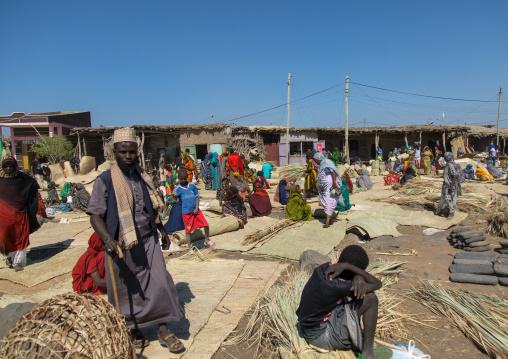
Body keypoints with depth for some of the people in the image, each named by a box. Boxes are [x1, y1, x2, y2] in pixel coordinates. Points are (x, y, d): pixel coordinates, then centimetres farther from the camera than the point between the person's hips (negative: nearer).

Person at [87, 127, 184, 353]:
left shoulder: (142, 177, 9)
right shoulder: (105, 180, -7)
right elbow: (95, 214, -11)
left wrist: (162, 230, 24)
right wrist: (107, 240, -26)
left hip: (148, 241, 4)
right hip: (122, 245, -3)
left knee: (160, 282, 1)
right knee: (127, 291, 11)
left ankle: (163, 330, 18)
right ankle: (132, 330, 35)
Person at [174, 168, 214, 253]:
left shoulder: (192, 185, 2)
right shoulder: (178, 188, 0)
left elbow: (197, 196, 5)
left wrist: (197, 208, -4)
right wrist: (175, 195, -17)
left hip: (196, 210, 2)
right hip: (186, 212, -1)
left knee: (206, 225, -1)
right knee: (188, 231, 6)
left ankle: (207, 240, 24)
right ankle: (190, 248, 20)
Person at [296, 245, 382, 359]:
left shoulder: (324, 268, -7)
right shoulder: (337, 286, -30)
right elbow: (378, 284, -19)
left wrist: (358, 277, -23)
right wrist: (349, 266, -23)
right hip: (320, 336, -9)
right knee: (370, 298, -15)